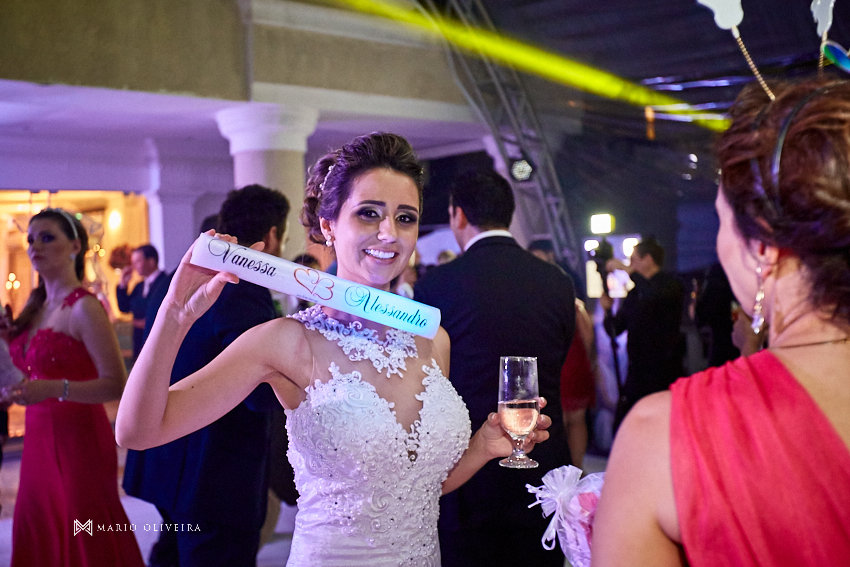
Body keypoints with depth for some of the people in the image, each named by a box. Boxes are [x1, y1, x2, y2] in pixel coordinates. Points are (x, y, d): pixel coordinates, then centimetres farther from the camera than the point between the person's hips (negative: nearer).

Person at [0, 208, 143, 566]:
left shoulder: (84, 308, -14)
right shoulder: (35, 305, 9)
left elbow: (116, 385, -19)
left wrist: (55, 389, -31)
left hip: (78, 438, -7)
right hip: (39, 437, 7)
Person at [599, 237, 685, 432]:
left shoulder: (672, 286, -3)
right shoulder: (634, 293, 15)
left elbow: (658, 297, -29)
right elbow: (615, 329, 16)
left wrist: (629, 271, -22)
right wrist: (607, 310, -4)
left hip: (665, 372, -6)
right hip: (637, 371, 6)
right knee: (620, 427, 1)